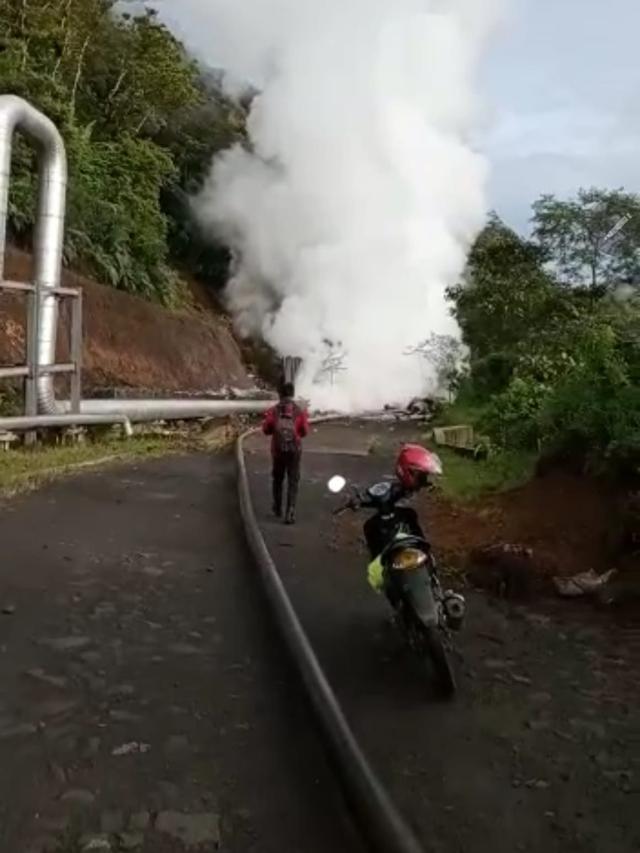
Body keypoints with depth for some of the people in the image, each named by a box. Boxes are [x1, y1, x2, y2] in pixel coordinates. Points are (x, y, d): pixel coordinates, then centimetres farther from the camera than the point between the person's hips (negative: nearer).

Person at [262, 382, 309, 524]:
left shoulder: (273, 411, -7)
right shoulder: (300, 411, -8)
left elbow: (266, 430, -2)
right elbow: (304, 431, -3)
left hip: (277, 449, 2)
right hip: (294, 450, -1)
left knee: (277, 479, 20)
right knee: (293, 481, 4)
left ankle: (278, 509, 32)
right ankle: (290, 512, -6)